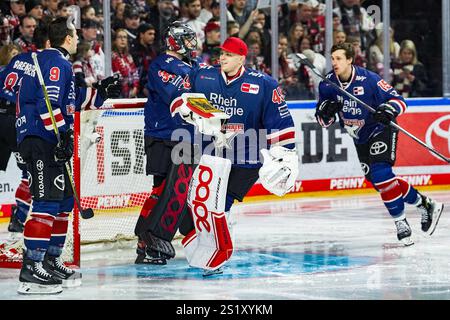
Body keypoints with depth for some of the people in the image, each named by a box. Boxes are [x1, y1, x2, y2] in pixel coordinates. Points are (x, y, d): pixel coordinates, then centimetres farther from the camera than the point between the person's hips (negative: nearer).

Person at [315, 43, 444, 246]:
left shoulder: (369, 79, -24)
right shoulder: (328, 84, -9)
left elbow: (398, 100, -19)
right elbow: (322, 120, -2)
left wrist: (388, 111, -40)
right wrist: (327, 111, -25)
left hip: (381, 129, -6)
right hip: (360, 137, 7)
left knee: (380, 174, -24)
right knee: (377, 180, 8)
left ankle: (401, 222, -13)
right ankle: (425, 204, 24)